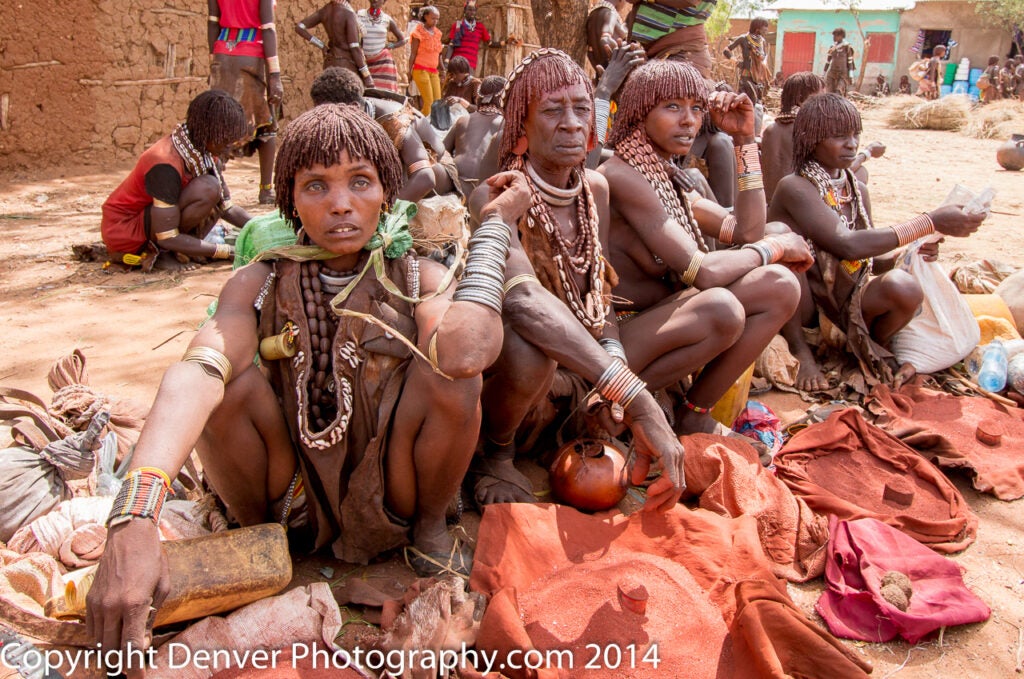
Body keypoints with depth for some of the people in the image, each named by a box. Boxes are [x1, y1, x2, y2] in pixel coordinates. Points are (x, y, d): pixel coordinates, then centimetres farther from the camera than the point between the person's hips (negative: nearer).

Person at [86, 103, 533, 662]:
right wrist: (134, 517, -49)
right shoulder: (261, 283, -9)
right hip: (289, 501, 1)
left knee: (448, 377, -27)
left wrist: (495, 224, -26)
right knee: (231, 375, -25)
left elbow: (464, 354, -36)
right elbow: (195, 372, -31)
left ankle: (428, 527, 1)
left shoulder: (417, 278, -9)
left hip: (386, 499, 0)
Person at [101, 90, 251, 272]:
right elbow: (168, 238, -28)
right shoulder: (166, 163, -29)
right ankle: (159, 252, -12)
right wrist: (228, 252, -27)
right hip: (124, 232, -9)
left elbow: (228, 207, 4)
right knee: (207, 190, -26)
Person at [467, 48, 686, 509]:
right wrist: (635, 399, -50)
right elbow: (522, 297, -42)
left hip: (578, 369, 7)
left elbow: (598, 290, 8)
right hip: (504, 365, -6)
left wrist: (613, 354, -16)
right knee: (526, 349, -41)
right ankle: (495, 452, -6)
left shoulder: (596, 189, 0)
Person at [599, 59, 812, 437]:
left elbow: (747, 230, 8)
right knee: (721, 307, -34)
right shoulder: (622, 176, -16)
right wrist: (774, 247, -6)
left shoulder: (668, 179, 13)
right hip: (614, 336, -9)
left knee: (780, 285, -4)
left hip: (657, 325, 9)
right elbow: (701, 272, -22)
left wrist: (745, 140, 7)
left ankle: (694, 415, 1)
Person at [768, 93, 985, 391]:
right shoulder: (794, 187, -18)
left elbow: (866, 259, 9)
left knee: (904, 288, -27)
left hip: (844, 298, 5)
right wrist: (930, 222, -26)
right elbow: (848, 245, -29)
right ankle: (799, 350, -14)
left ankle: (871, 348, 7)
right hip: (800, 301, -5)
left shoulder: (857, 189, 6)